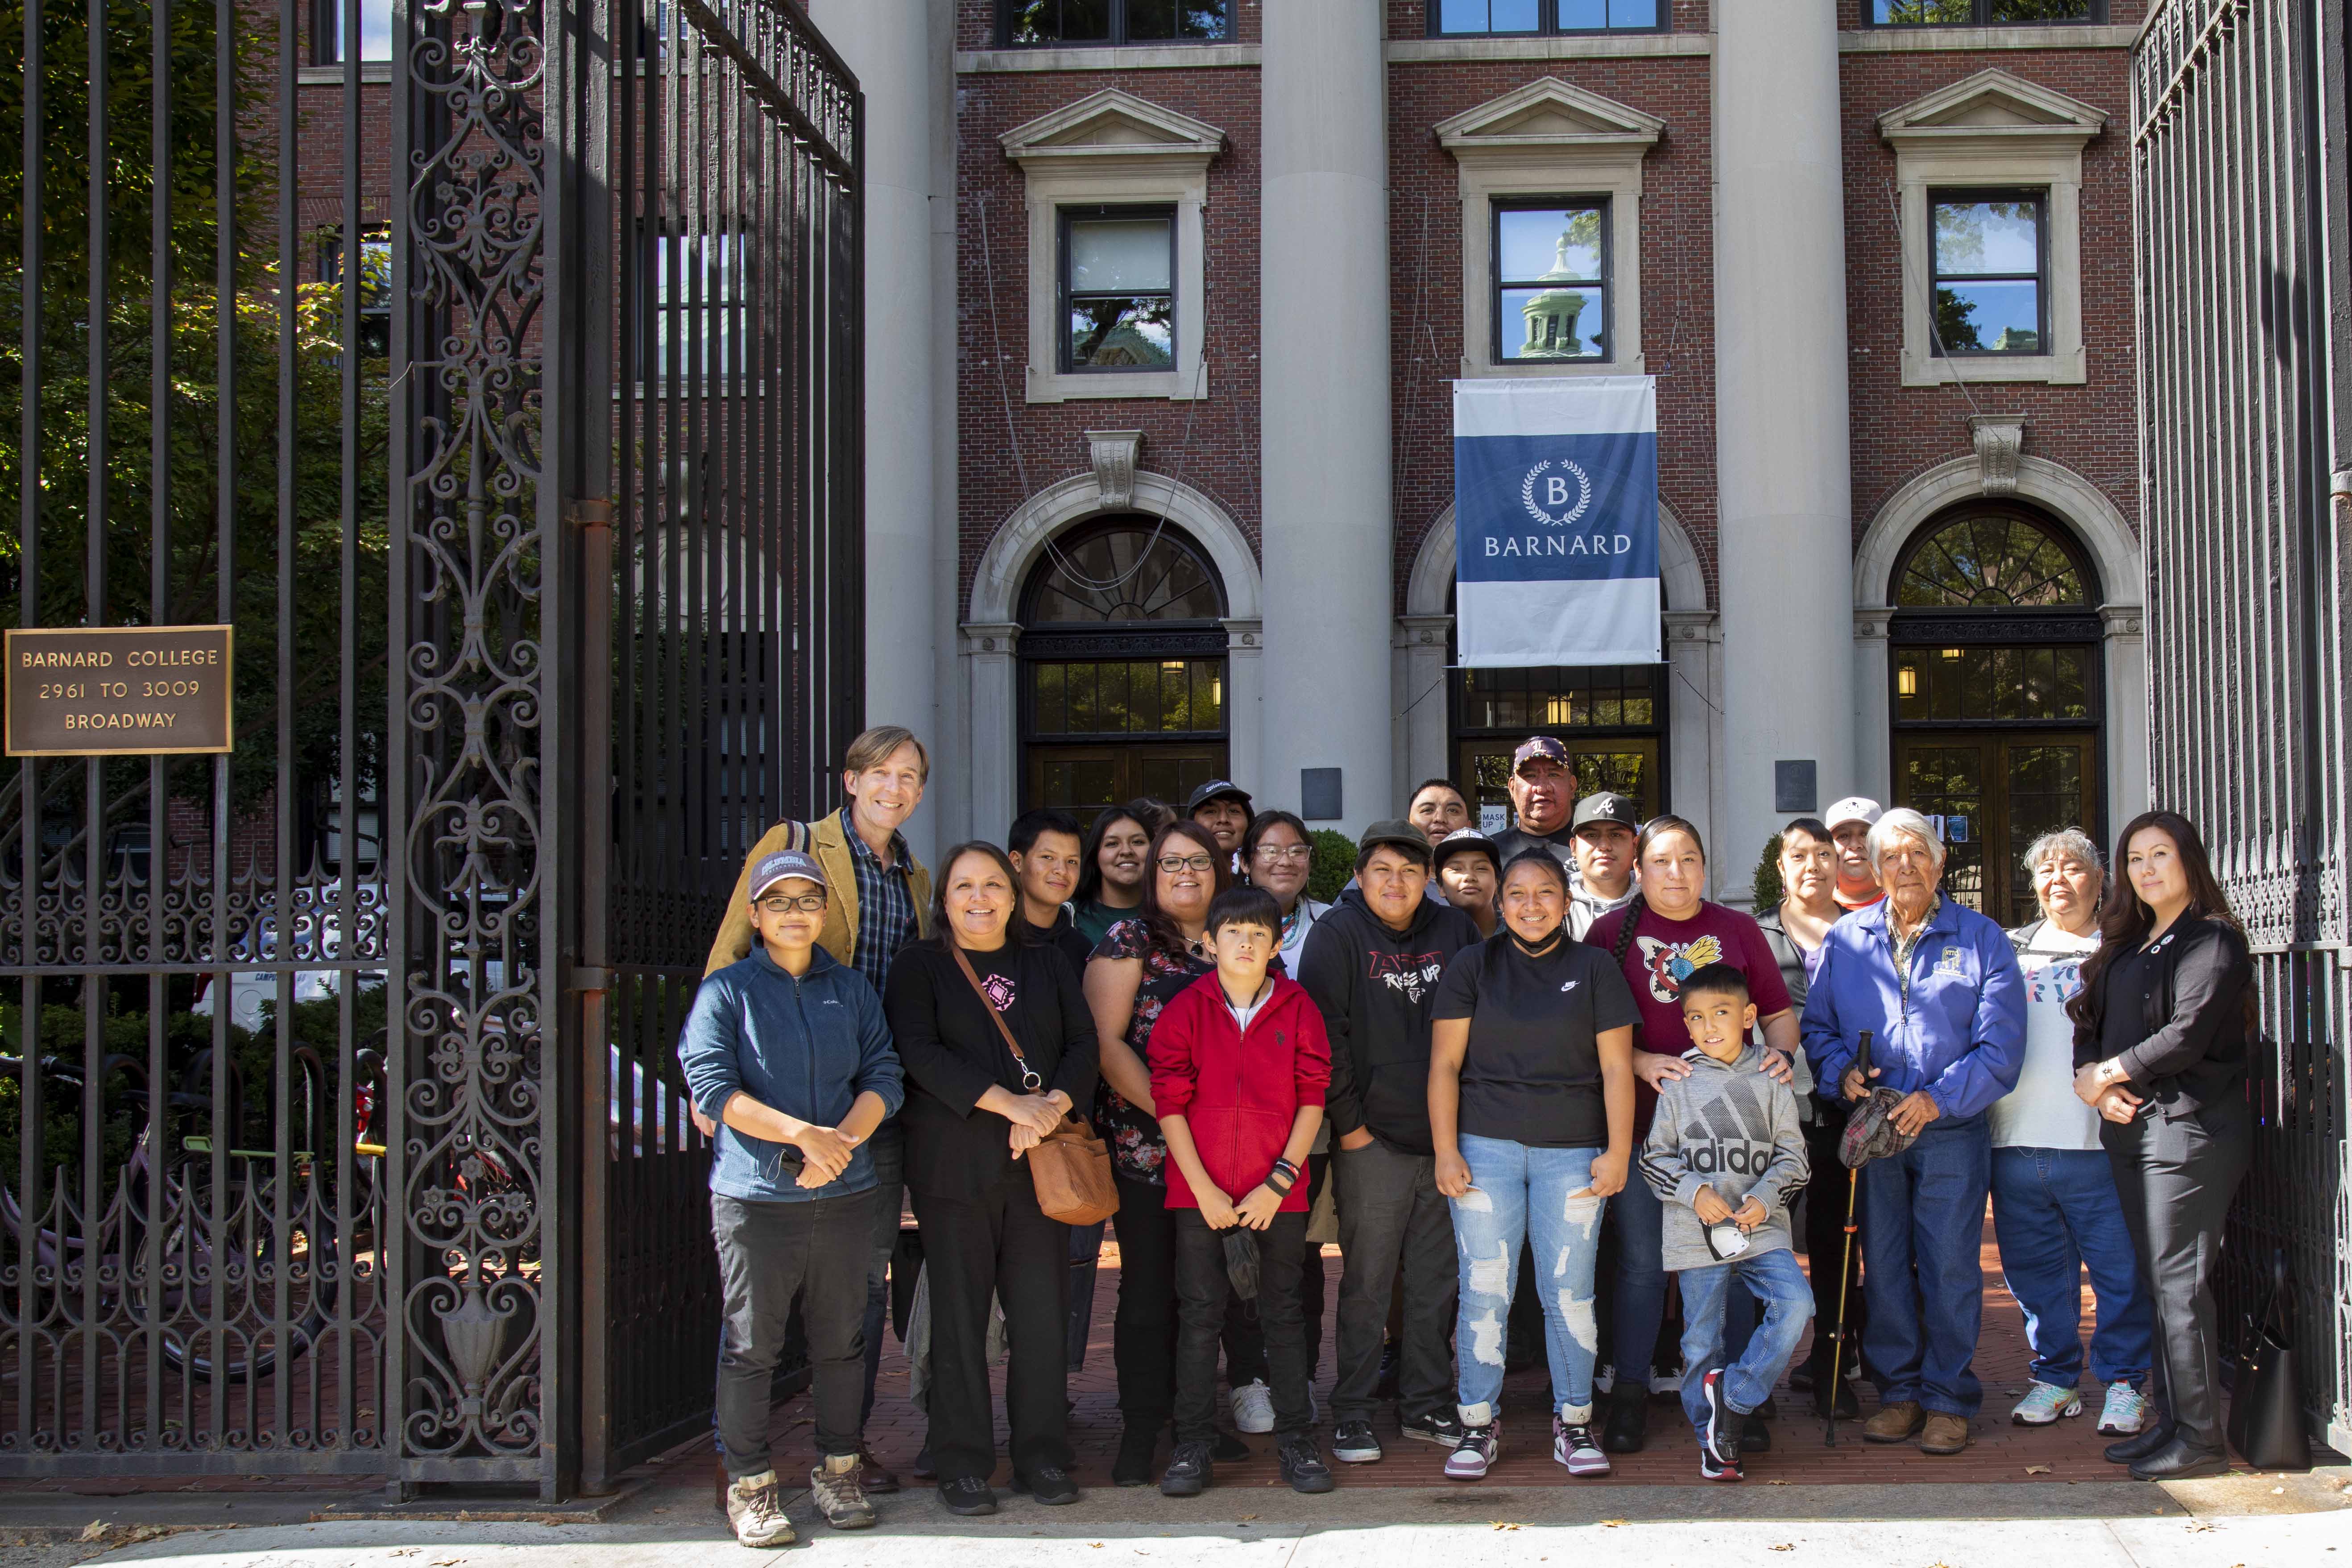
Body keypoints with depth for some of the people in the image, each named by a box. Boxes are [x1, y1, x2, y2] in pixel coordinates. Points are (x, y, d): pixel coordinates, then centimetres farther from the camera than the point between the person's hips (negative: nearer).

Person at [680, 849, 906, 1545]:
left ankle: (837, 1469, 21)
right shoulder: (727, 991, 2)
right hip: (755, 1194, -3)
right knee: (751, 1344, 0)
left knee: (840, 1339, 8)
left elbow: (883, 1075, 7)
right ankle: (751, 1483, 10)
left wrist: (844, 1137, -12)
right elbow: (710, 1083, -8)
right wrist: (802, 1133, -16)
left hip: (844, 1193, 3)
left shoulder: (852, 989, 14)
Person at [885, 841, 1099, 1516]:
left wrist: (1053, 1105, -13)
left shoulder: (1046, 965, 16)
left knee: (1041, 1310, 2)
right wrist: (1009, 1103, -17)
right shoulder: (921, 967, 5)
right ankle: (963, 1464, 8)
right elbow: (920, 1054, -9)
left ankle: (1043, 1455, 12)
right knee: (960, 1314, -1)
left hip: (1041, 1161, 3)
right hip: (955, 1165, -3)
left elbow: (1084, 1043, 7)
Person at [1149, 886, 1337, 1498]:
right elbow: (1170, 1102, -3)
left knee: (1284, 1311, 7)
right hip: (1200, 1189, 0)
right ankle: (1193, 1445, 12)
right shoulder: (1186, 1009, 0)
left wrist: (1279, 1182, -8)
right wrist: (1203, 1188, -9)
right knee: (1200, 1313, 4)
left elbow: (1312, 1100, -1)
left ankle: (1296, 1440, 16)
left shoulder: (1298, 1010, 1)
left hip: (1279, 1190, 0)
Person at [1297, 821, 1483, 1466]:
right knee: (1367, 1283, 0)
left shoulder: (1454, 930, 7)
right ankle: (1352, 1414, 9)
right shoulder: (1338, 934, -5)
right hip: (1372, 1141, -4)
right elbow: (1322, 1036, -8)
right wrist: (1348, 1124, -9)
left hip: (1445, 1138, 4)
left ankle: (1427, 1404, 22)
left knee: (1437, 1282, 11)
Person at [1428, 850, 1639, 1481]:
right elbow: (1444, 1062, 4)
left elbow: (1616, 1067, 5)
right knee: (1484, 1291, -1)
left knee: (1570, 1292, 1)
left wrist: (1618, 1152, -3)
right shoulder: (1473, 966, 8)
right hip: (1485, 1146, 0)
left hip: (1572, 1152, 0)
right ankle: (1478, 1425, 8)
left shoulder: (1595, 968, 8)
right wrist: (1445, 1150, -4)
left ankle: (1573, 1423, 13)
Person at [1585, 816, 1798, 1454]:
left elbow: (1779, 1013, 16)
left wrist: (1780, 1051, -5)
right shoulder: (1612, 932, 6)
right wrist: (1641, 1062, -13)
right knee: (1642, 1262, 1)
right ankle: (1630, 1396, 9)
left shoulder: (1738, 930, 12)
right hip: (1642, 1121, -2)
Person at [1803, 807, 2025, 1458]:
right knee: (1882, 1265, 6)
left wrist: (1938, 1098, -16)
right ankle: (1899, 1392, 18)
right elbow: (1817, 1026, 14)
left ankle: (1947, 1399, 9)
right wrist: (1842, 1069, -7)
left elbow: (1999, 1047, -5)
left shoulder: (1982, 940, 2)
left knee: (1950, 1268, -2)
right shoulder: (1844, 941, 10)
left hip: (1951, 1131, -2)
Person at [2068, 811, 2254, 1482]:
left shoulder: (2212, 940, -8)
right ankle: (2170, 1422, 16)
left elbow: (2190, 1032, -18)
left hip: (2189, 1129, -8)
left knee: (2179, 1284, -8)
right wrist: (2094, 1083, -6)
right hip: (2131, 1130, 8)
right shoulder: (2127, 945, 18)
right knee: (2157, 1283, 10)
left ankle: (2199, 1439, -2)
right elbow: (2090, 1023, 14)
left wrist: (2109, 1072, -8)